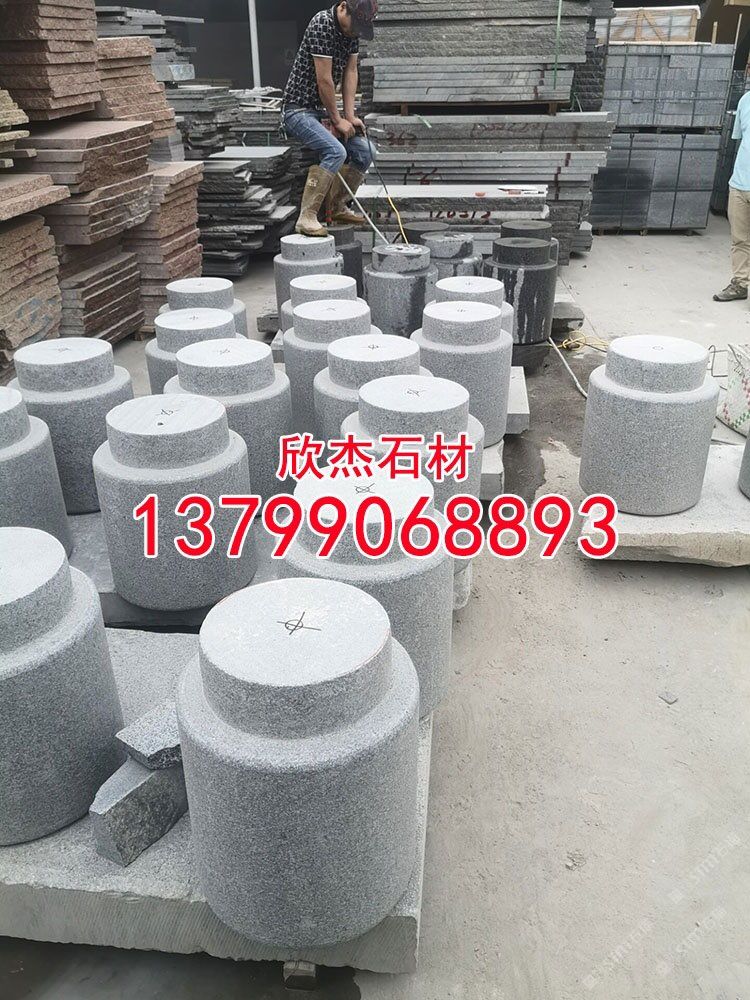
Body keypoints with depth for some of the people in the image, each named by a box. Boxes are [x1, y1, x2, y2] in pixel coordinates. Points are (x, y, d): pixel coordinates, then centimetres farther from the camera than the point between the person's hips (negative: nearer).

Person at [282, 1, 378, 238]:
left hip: (323, 110, 9)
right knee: (336, 151, -29)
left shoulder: (352, 29, 6)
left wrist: (350, 116, -2)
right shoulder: (322, 24, -20)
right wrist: (338, 120, -13)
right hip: (300, 110, -9)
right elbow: (324, 79, -21)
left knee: (364, 151, 3)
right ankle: (307, 218, -29)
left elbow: (351, 72, 7)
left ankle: (338, 208, 17)